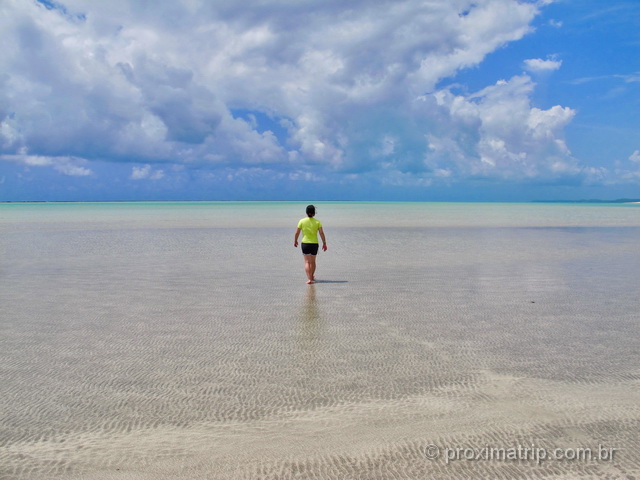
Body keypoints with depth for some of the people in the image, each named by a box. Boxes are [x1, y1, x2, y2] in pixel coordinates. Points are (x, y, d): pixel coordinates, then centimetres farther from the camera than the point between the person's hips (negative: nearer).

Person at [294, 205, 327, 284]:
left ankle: (309, 279, -16)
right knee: (313, 262, 18)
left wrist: (295, 241, 14)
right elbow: (321, 233, -9)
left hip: (305, 243, -1)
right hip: (314, 244, 1)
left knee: (307, 262, -2)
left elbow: (297, 233, -1)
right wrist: (324, 243, -2)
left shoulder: (302, 221, -4)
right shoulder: (317, 222, -4)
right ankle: (312, 277, 34)